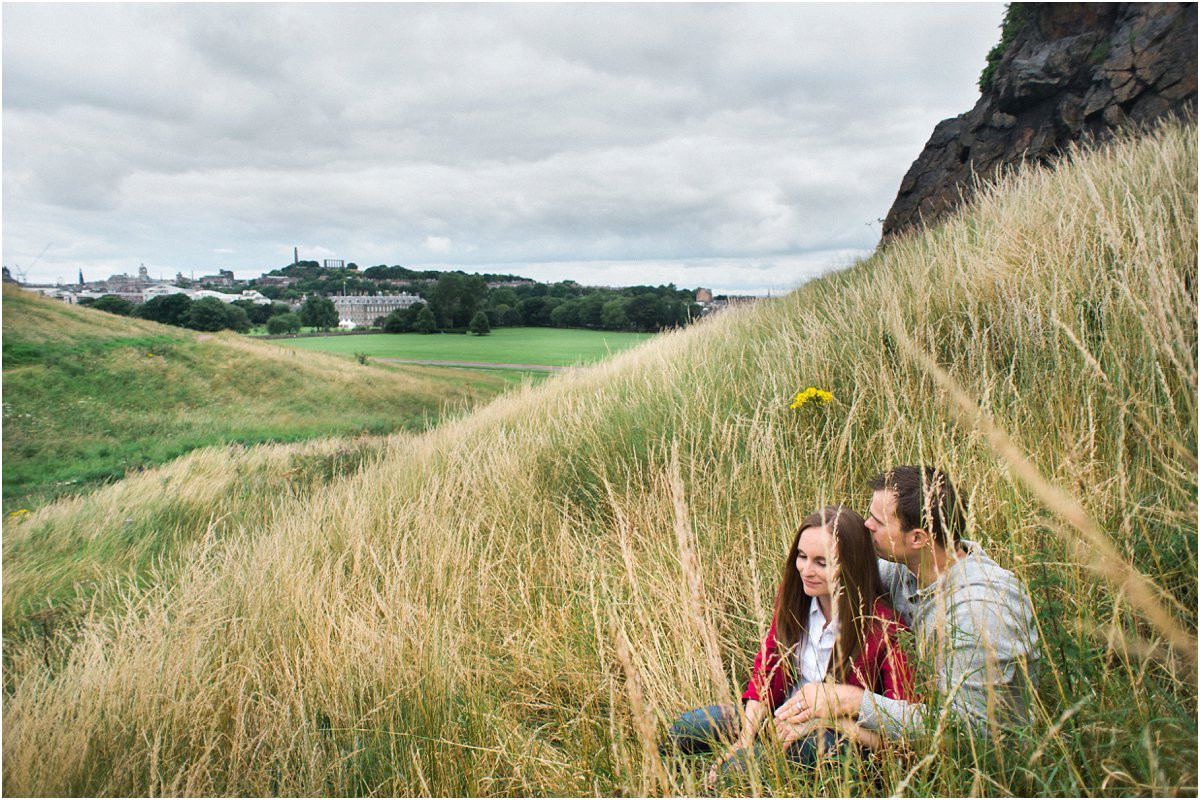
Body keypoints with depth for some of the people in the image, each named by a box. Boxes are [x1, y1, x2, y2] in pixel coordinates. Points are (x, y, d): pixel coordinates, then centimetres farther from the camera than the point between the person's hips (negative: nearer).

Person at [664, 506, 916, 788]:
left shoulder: (882, 629, -24)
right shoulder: (792, 595, -7)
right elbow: (766, 671, 0)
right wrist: (745, 738, -13)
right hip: (786, 712, 6)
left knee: (738, 766, -30)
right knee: (684, 728, -7)